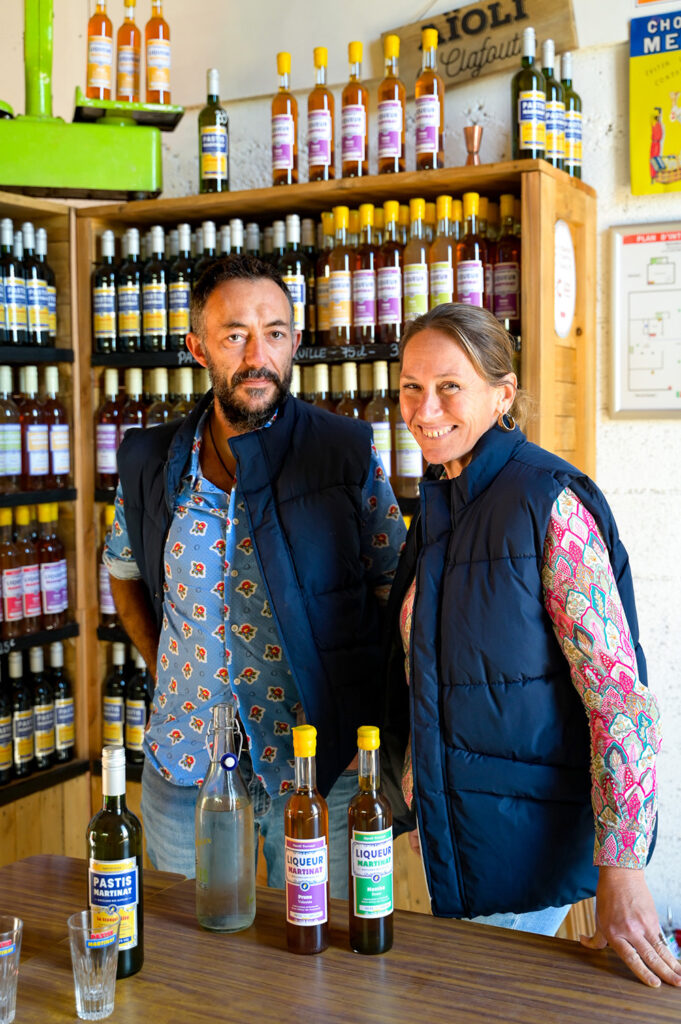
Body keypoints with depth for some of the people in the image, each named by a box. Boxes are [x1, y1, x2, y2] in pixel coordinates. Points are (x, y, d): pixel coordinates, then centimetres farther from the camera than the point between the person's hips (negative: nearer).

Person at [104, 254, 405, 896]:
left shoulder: (348, 453, -8)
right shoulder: (148, 463, 1)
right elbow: (125, 574, 18)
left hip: (324, 769, -2)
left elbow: (394, 593, -2)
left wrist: (381, 734, -6)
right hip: (185, 768, 3)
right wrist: (165, 670, 8)